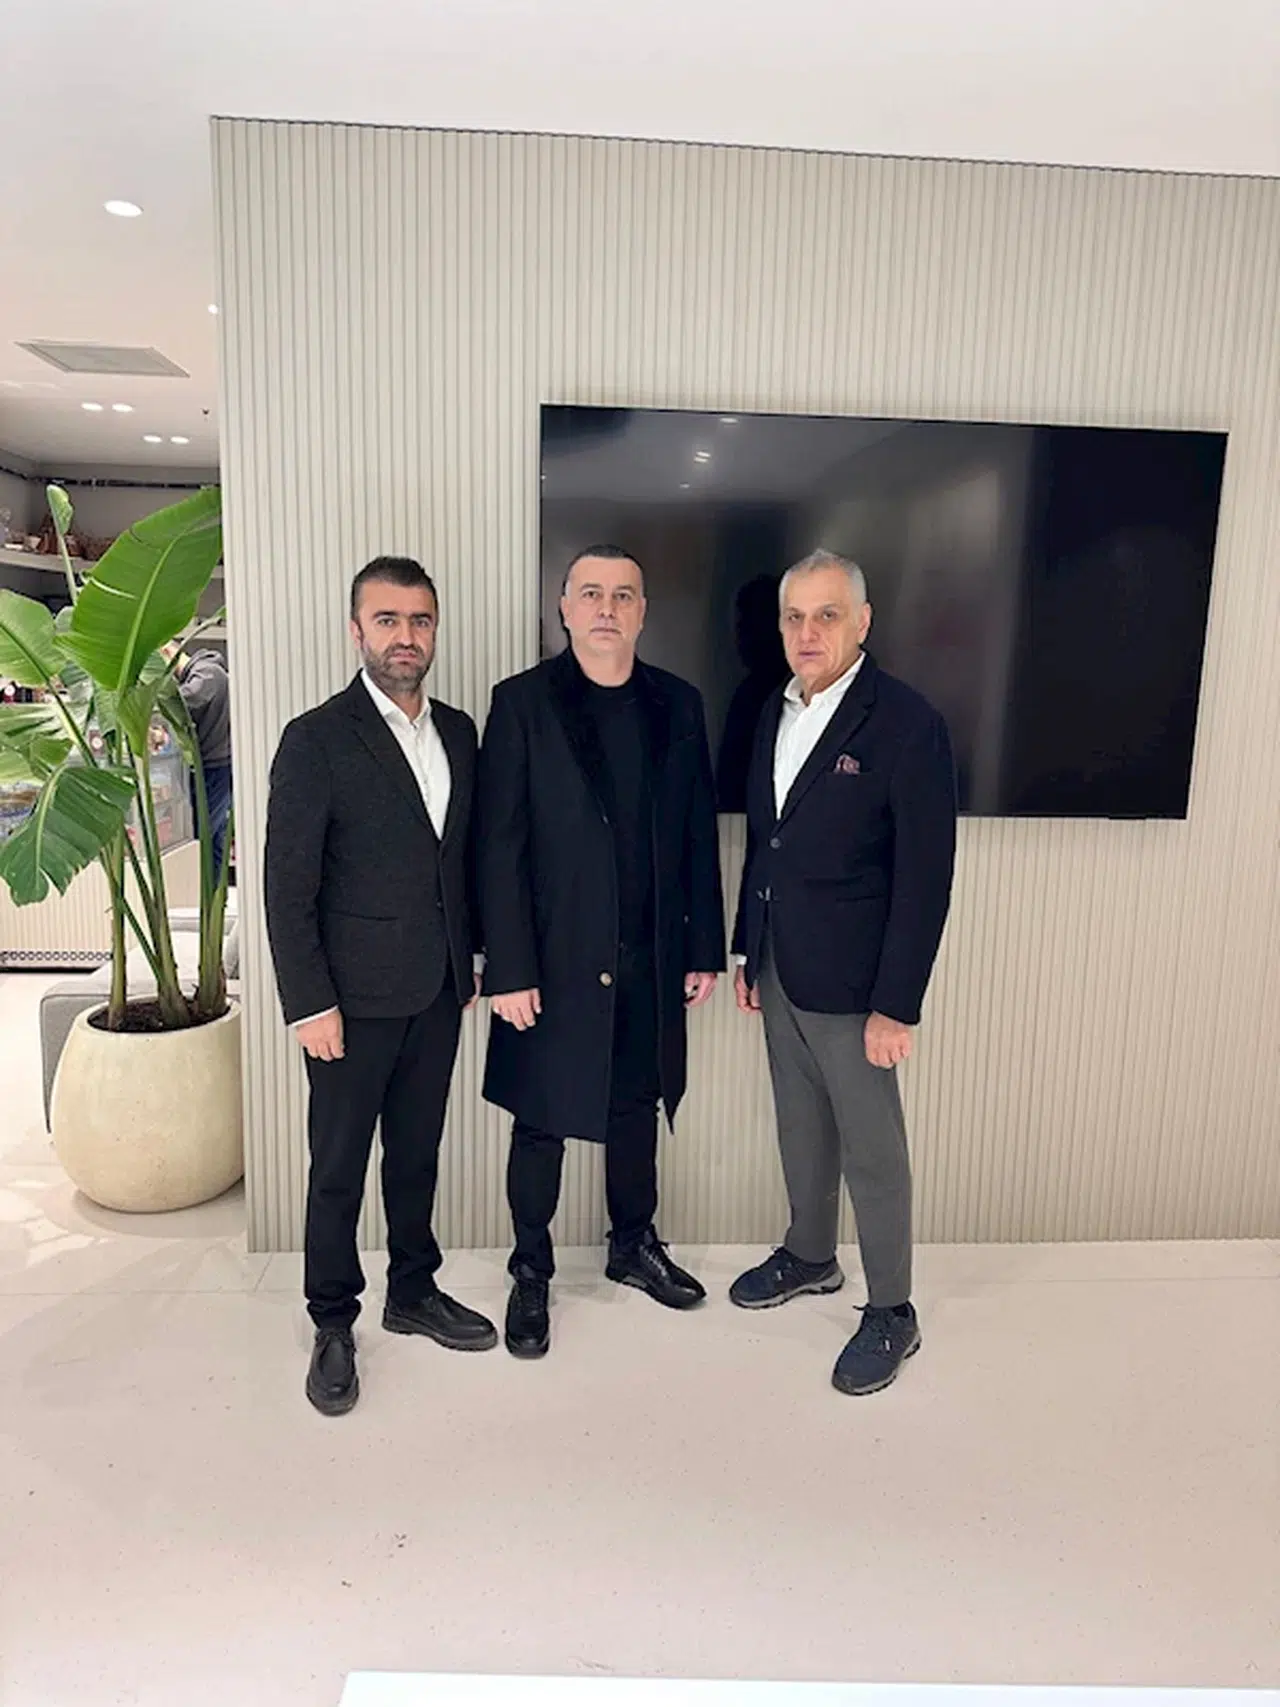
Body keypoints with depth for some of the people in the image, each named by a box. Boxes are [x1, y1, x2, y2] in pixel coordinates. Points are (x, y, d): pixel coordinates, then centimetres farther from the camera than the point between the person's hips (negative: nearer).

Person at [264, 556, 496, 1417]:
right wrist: (310, 1004, -14)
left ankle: (414, 1290, 36)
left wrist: (470, 958, 11)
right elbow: (289, 887, -12)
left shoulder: (458, 731, 7)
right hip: (356, 996, -5)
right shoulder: (316, 740, -11)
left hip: (438, 990, 5)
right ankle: (333, 1324, 28)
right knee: (339, 1167, 9)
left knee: (418, 1151, 18)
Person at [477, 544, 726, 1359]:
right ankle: (531, 1273, 31)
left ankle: (635, 1245, 40)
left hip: (652, 959, 3)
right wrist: (509, 969, -12)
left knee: (637, 1109, 18)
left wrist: (705, 949, 4)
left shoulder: (678, 704, 4)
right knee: (541, 1123, 11)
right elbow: (500, 846, -9)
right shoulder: (523, 702, -6)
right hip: (555, 961, -3)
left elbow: (699, 836, 6)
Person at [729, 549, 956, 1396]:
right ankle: (809, 1256, 42)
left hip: (852, 983, -6)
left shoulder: (908, 723, -16)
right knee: (801, 1129, 21)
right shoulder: (775, 711, 5)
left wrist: (896, 1006, -16)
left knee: (873, 1150, 7)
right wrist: (748, 952, 13)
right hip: (780, 972, 7)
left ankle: (892, 1312, 26)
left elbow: (925, 878, -16)